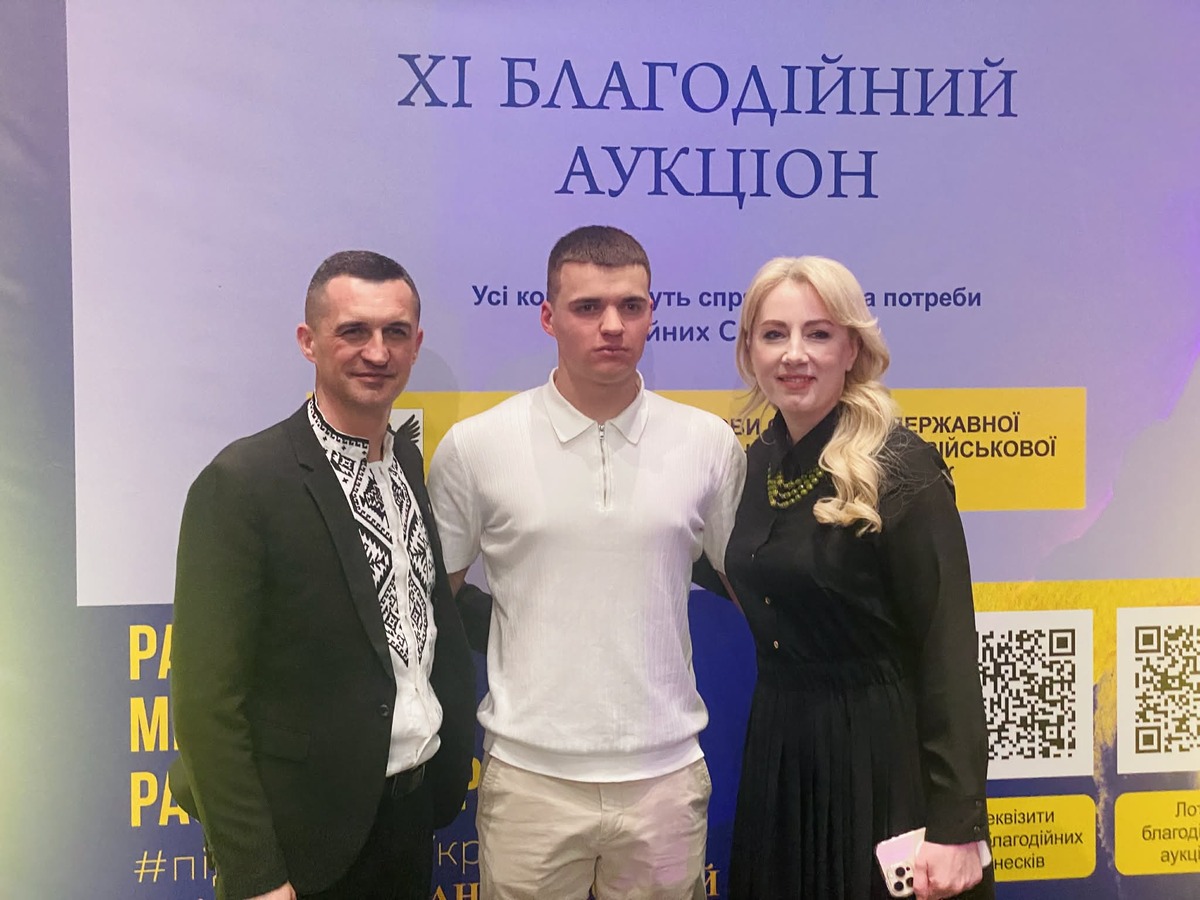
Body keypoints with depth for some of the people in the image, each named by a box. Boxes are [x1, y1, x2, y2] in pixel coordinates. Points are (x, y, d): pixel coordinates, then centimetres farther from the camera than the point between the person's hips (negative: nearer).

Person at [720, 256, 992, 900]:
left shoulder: (901, 471, -16)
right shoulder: (758, 463, 3)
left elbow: (949, 652, -17)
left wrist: (956, 827, -19)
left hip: (878, 752, -6)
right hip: (775, 751, 7)